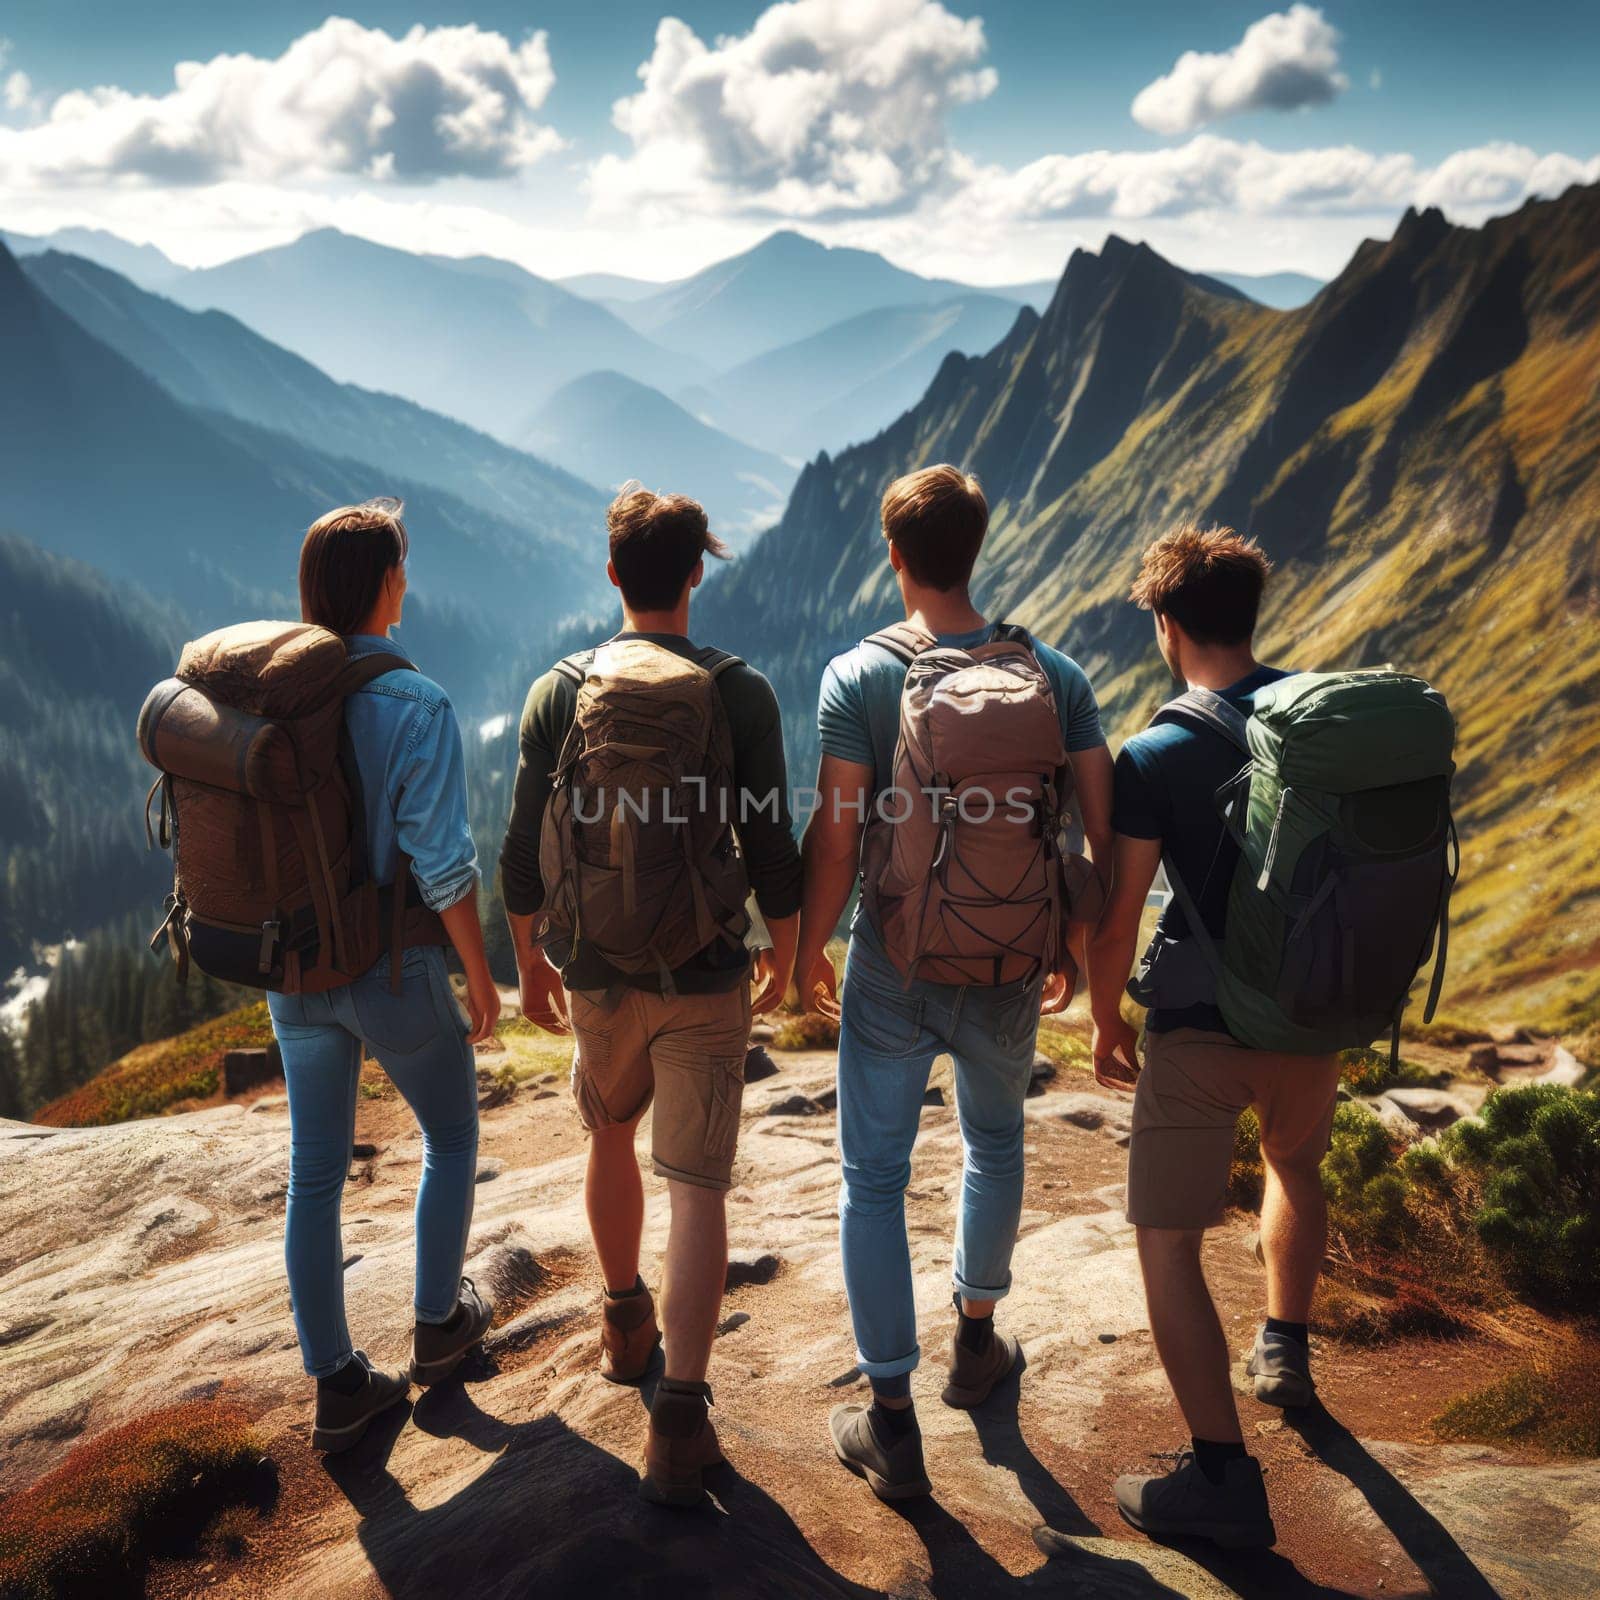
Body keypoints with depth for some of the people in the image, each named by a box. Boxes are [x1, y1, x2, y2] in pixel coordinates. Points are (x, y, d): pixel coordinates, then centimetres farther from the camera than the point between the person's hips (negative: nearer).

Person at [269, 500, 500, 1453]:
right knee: (452, 1139, 21)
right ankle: (439, 1322, 36)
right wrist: (482, 981, -7)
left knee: (316, 1175, 14)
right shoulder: (418, 707, -20)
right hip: (395, 974, -5)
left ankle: (337, 1385, 25)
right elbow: (443, 865, -20)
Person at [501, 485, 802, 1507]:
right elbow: (772, 852, -8)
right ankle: (679, 1421, -1)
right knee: (698, 1187, 4)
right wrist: (786, 961, 9)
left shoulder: (560, 691, -4)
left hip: (594, 973, 3)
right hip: (705, 980, -2)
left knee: (611, 1133, 26)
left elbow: (524, 855, -1)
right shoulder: (740, 694, -9)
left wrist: (531, 964, 14)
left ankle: (627, 1325, 44)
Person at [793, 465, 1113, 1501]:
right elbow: (1108, 830, -4)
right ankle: (978, 1340, 44)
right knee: (996, 1144, 27)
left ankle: (892, 1424, 16)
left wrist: (805, 949, 1)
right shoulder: (1053, 674, -5)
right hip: (1007, 974, 3)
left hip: (893, 969, -3)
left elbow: (836, 838, -15)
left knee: (875, 1180, 10)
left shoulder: (859, 676, -13)